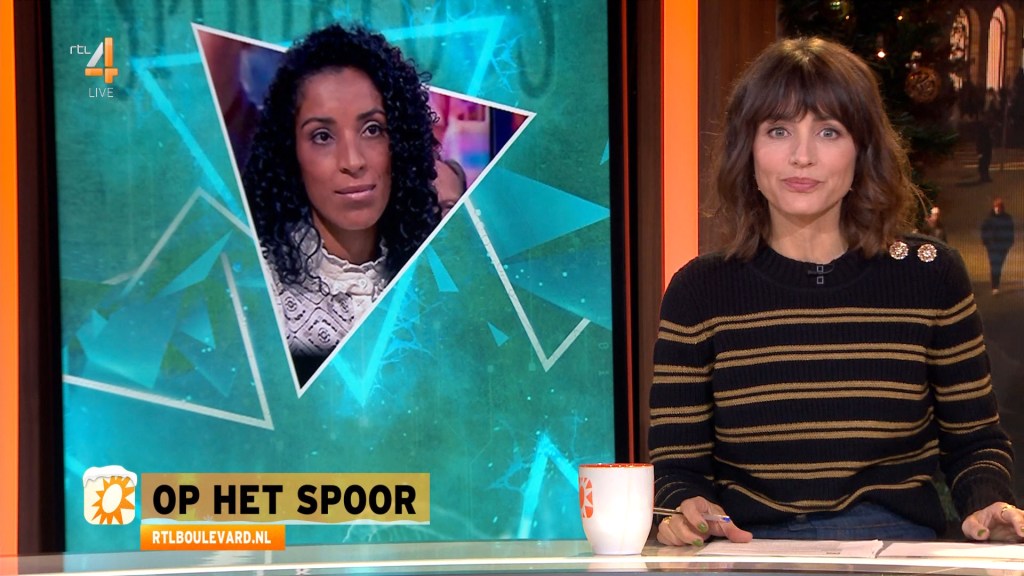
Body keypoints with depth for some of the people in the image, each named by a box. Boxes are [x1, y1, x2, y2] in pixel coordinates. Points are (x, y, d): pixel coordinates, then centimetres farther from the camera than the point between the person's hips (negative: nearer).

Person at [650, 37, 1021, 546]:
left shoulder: (929, 275, 8)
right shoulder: (700, 290, 6)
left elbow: (974, 441, 17)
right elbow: (675, 466, 6)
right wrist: (685, 509, -17)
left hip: (896, 544, 0)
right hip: (747, 554, 0)